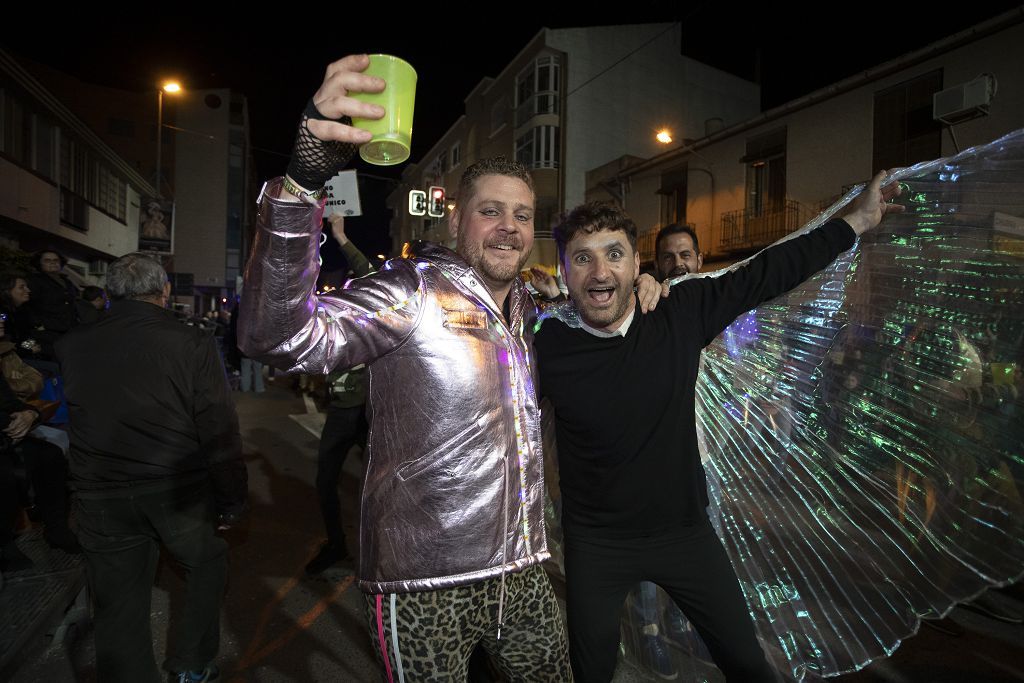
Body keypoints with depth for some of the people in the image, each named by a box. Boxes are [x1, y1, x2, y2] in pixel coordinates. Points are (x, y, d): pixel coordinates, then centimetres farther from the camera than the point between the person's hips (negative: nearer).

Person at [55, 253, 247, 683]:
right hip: (178, 494, -2)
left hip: (101, 501, 2)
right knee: (206, 565, 25)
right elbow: (221, 434, -12)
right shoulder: (193, 345, -13)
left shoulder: (72, 346, -2)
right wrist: (232, 500, -2)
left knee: (119, 613, 14)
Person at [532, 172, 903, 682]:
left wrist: (856, 220, 6)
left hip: (686, 530, 2)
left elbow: (766, 274, -1)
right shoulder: (545, 345, -18)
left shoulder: (682, 313, -12)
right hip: (596, 545, -1)